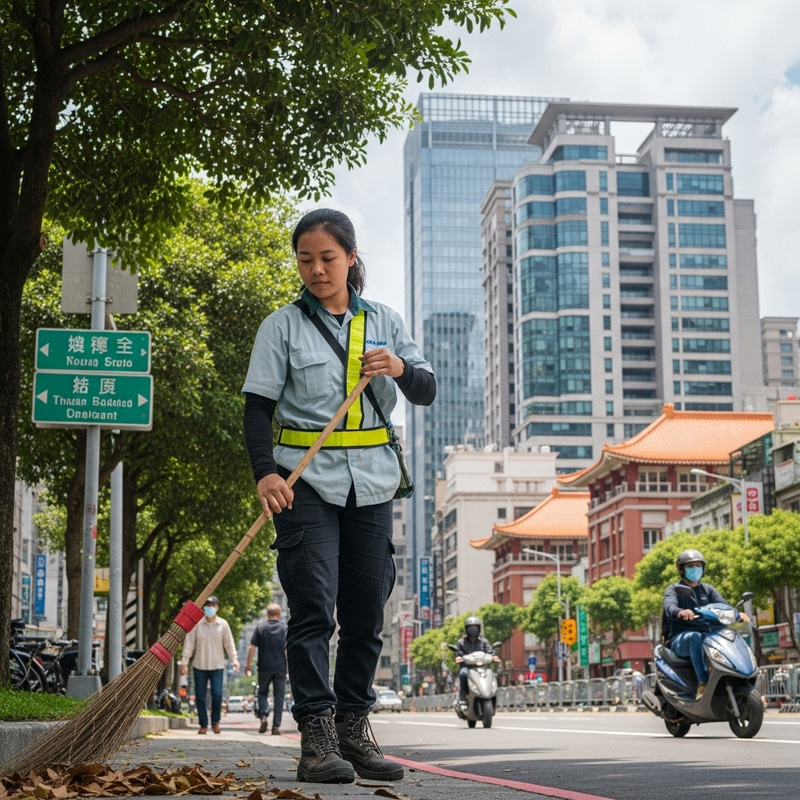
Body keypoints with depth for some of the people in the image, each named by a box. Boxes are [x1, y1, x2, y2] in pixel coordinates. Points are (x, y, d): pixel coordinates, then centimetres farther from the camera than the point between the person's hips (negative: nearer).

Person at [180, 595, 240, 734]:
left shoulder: (223, 624, 2)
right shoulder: (197, 624, 0)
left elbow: (229, 644, 5)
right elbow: (189, 644, 2)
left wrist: (234, 660, -6)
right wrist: (184, 662, -1)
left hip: (217, 666, -1)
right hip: (200, 666, 1)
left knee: (217, 694, -10)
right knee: (200, 696, 2)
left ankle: (215, 722, 10)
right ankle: (203, 724, 14)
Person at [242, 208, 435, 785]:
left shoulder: (384, 322, 11)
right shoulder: (283, 326, 2)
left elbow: (428, 392, 6)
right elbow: (259, 406, -3)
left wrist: (401, 369, -16)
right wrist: (265, 472, -18)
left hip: (371, 483, 4)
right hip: (306, 481, -3)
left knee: (366, 614, 6)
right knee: (313, 608, -10)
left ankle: (354, 728, 15)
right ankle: (316, 736, -8)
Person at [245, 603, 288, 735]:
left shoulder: (261, 628, 1)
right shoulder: (285, 628, 3)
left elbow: (252, 648, -1)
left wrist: (248, 665, 5)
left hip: (264, 667, 0)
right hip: (281, 667, 0)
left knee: (262, 693, 15)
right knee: (279, 696, 5)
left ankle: (264, 716, -8)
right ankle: (276, 726, 3)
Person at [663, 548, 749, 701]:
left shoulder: (708, 590, 20)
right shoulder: (673, 589, 5)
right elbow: (669, 606, -18)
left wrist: (738, 615, -21)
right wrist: (680, 612, -44)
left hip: (707, 635, 4)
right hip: (680, 639, -4)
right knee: (696, 637, -39)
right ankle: (703, 683, -49)